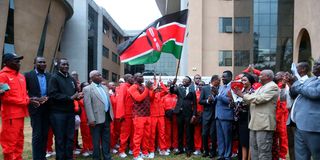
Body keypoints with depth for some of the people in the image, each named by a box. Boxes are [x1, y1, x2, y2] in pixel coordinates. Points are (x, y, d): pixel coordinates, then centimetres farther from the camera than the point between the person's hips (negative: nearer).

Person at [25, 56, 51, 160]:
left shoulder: (49, 76, 8)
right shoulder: (28, 75, -2)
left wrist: (49, 98, -9)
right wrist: (36, 99, -16)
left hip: (47, 109, 4)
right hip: (36, 108, -4)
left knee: (45, 134, 10)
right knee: (37, 135, 0)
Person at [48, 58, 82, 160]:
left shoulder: (72, 79, 15)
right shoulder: (54, 78, -4)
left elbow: (75, 92, 19)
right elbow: (53, 94, -15)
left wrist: (78, 96, -5)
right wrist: (70, 98, -18)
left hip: (70, 112, 6)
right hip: (58, 112, -6)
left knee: (70, 137, 10)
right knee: (60, 138, 3)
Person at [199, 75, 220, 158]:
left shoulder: (219, 89, 0)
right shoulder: (205, 88, 2)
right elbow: (200, 101, 0)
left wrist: (216, 94, -18)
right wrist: (207, 101, -17)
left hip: (215, 114, -1)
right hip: (206, 114, 1)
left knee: (212, 134, 0)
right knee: (204, 134, 4)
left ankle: (212, 151, 16)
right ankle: (206, 151, 21)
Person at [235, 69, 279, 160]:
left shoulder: (272, 87, -8)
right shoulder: (261, 88, 22)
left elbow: (259, 99, -19)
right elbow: (251, 99, 18)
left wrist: (243, 95, -11)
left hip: (264, 124, -9)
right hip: (255, 123, 9)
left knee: (263, 151, -5)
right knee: (254, 149, 15)